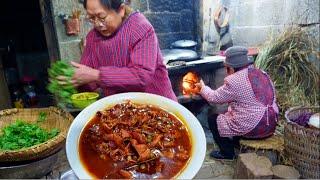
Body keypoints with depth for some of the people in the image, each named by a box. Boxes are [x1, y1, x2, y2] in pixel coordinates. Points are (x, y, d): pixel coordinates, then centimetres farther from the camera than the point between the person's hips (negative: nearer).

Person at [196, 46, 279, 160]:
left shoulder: (234, 81, -18)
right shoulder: (262, 74, 7)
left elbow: (214, 98, -6)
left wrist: (203, 87, 13)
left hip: (252, 129, -8)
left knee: (213, 119, 8)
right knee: (229, 112, 28)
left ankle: (227, 153, 15)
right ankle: (237, 144, 34)